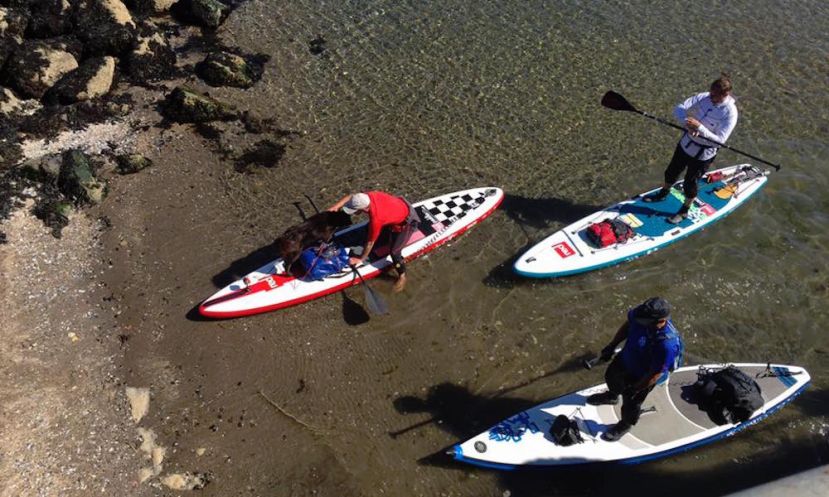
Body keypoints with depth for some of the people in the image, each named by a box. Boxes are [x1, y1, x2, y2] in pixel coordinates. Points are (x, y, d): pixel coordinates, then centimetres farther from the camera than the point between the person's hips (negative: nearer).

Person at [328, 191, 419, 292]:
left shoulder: (376, 219, -39)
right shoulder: (367, 196, -23)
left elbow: (370, 242, -24)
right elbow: (349, 197, -2)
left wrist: (361, 259, -11)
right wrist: (336, 206, -16)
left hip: (407, 222, -8)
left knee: (394, 251, -10)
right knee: (369, 229, 19)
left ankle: (402, 275, 15)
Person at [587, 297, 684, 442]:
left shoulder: (667, 344, -44)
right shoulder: (641, 313, -29)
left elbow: (655, 374, -29)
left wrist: (634, 389, -17)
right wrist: (612, 345, 1)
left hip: (643, 376, -6)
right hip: (626, 358, 6)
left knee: (631, 402, 20)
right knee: (611, 376, 32)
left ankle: (625, 425, 54)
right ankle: (612, 395, 68)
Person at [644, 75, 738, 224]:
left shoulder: (730, 113, -24)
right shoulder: (703, 97, -12)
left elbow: (720, 140, -26)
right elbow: (679, 109, -14)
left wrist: (699, 127, -36)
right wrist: (688, 123, -32)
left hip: (703, 154, -5)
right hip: (686, 144, 5)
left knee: (689, 184, 10)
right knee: (671, 172, 24)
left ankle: (684, 211, 36)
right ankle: (663, 194, 54)